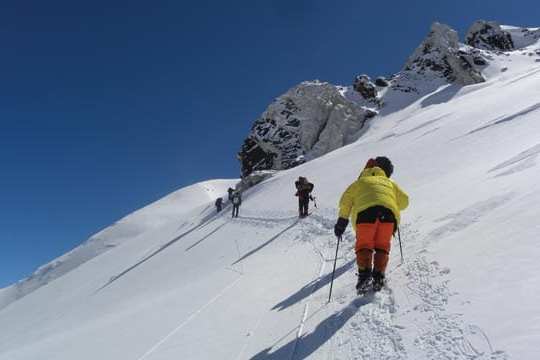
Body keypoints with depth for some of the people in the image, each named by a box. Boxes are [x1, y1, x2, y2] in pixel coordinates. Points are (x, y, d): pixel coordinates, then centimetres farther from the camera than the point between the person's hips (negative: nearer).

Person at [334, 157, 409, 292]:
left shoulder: (361, 181, 28)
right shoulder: (390, 183, 35)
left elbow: (346, 199, 17)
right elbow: (404, 201, 33)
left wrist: (342, 220, 19)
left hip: (366, 212, -2)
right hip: (388, 213, 2)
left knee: (364, 245, 4)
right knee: (382, 246, 11)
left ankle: (364, 274, -14)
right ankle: (378, 277, -1)